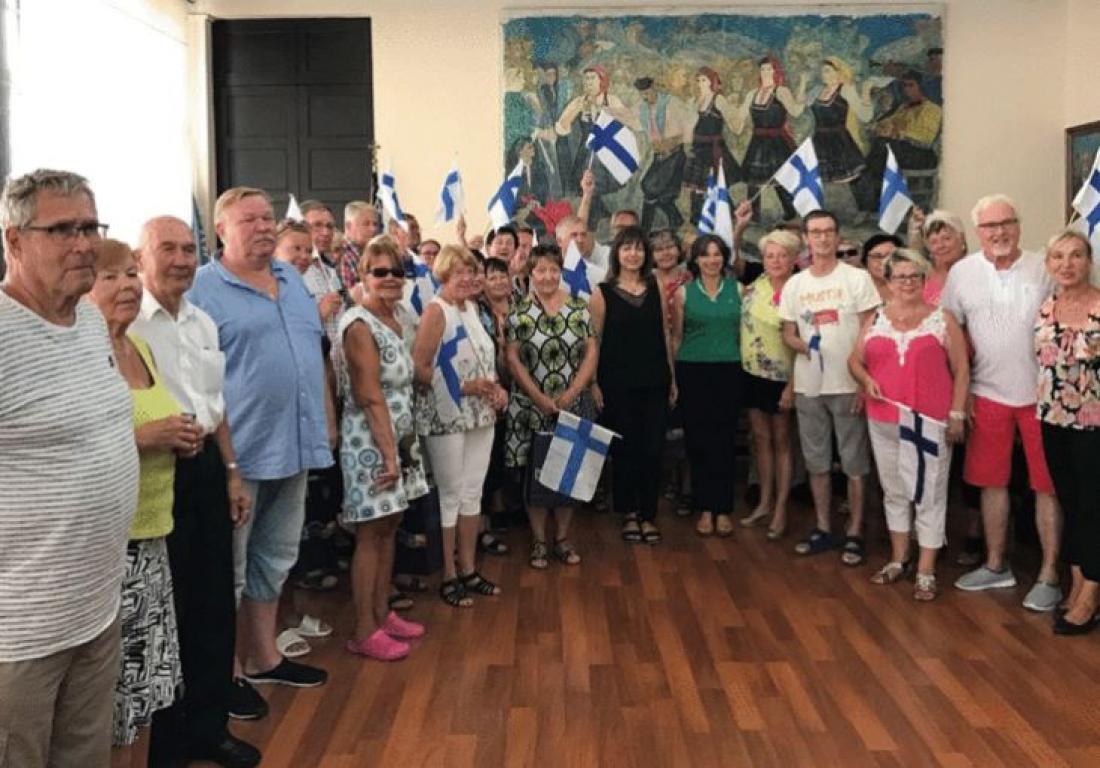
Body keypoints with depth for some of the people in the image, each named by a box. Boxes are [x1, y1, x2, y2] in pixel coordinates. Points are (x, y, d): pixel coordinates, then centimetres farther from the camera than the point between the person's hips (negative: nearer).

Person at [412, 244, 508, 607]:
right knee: (450, 495, 2)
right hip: (446, 416, -7)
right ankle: (448, 576, 14)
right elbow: (419, 369, -18)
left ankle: (469, 570, 25)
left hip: (479, 414, 7)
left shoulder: (471, 307, 10)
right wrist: (463, 387, -20)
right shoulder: (436, 310, -12)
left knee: (473, 492, 13)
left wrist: (496, 387, 2)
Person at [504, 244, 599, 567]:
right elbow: (513, 359, -6)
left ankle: (562, 538, 22)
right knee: (536, 473, 4)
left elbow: (591, 352, 1)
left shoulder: (579, 308, 4)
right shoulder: (519, 312, -2)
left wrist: (572, 392, -10)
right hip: (531, 407, -2)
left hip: (572, 406, 2)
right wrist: (541, 399, -13)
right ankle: (538, 541, 17)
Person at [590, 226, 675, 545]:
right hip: (618, 383, -2)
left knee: (652, 448, 3)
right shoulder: (603, 292, -1)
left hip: (654, 381, 2)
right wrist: (593, 382, -7)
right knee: (624, 448, 6)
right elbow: (594, 340, -2)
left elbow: (665, 335, 11)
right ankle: (628, 513, 20)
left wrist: (672, 377, 10)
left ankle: (648, 515, 14)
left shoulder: (656, 289, 8)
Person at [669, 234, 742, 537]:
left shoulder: (737, 289, 6)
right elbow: (676, 336, 7)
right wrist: (674, 375, 4)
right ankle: (704, 508, 12)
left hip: (729, 370, 1)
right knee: (697, 439, 2)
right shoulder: (683, 292, 4)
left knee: (725, 438, 2)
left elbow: (745, 331, 10)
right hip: (693, 370, 0)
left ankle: (723, 509, 11)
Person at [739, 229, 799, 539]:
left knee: (781, 441, 6)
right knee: (760, 438, 14)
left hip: (782, 378, -6)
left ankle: (781, 509, 15)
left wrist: (793, 386, -18)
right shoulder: (757, 283, 2)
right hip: (753, 373, 6)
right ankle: (765, 502, 26)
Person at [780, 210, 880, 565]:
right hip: (808, 386, 4)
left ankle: (855, 533, 11)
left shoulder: (857, 278, -3)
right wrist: (802, 345, -11)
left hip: (848, 384, -4)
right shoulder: (794, 284, 8)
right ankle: (823, 528, 24)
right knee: (816, 461, 12)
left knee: (854, 462, 2)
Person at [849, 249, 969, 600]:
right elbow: (855, 360, 13)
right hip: (883, 422, 4)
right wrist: (866, 380, -8)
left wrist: (957, 414, -7)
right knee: (894, 492, 14)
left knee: (929, 496, 1)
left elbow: (961, 370, -1)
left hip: (930, 422, -4)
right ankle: (898, 559, 28)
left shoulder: (942, 319, -1)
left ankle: (926, 571, 8)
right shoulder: (876, 320, 8)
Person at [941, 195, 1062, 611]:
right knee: (992, 482, 12)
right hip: (988, 394, 2)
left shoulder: (1044, 269, -3)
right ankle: (996, 565, 26)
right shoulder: (961, 272, 2)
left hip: (1041, 393, -2)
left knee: (1047, 484, 2)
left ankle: (1049, 575, 13)